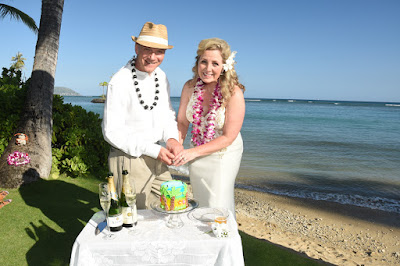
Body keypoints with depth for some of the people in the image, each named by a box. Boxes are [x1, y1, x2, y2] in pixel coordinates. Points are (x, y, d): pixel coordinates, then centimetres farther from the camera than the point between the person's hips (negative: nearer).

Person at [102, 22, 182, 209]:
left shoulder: (161, 77, 4)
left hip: (157, 159, 7)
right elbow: (111, 132, -17)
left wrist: (172, 138, -6)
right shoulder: (120, 82, -18)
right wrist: (154, 150, -20)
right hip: (129, 160, -6)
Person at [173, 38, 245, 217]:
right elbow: (182, 122, 0)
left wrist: (193, 152, -27)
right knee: (200, 204, 21)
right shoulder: (190, 87, -9)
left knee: (217, 207, 0)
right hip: (196, 154, 5)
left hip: (223, 154, -5)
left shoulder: (234, 93, -23)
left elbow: (228, 137, -21)